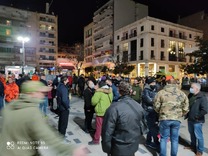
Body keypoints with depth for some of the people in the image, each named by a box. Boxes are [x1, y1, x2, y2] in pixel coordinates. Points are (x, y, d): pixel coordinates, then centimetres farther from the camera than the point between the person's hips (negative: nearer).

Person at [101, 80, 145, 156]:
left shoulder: (114, 108, -27)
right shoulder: (139, 107, -9)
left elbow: (107, 131, -23)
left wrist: (106, 148, -10)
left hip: (119, 150, -5)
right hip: (133, 147, 5)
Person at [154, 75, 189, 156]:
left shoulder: (161, 93, -9)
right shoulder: (182, 94, 1)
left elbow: (156, 106, -6)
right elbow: (185, 109, 3)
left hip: (164, 119, -2)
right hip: (177, 119, 2)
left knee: (164, 138, 13)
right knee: (175, 139, 17)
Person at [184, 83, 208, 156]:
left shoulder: (202, 97, -18)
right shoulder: (190, 96, 3)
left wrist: (196, 116, -17)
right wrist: (187, 114, 11)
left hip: (197, 121, -7)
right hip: (190, 119, 7)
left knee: (198, 136, 6)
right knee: (192, 134, 22)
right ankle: (193, 146, 42)